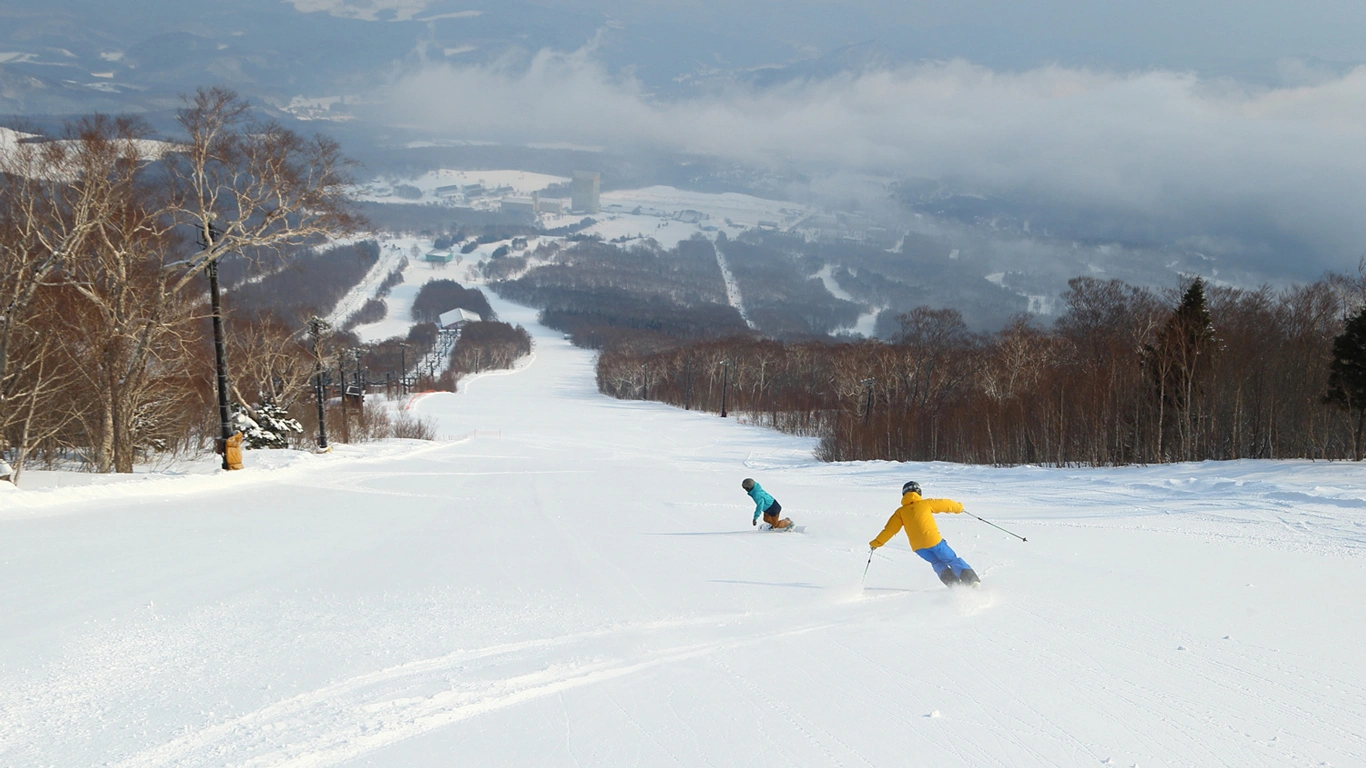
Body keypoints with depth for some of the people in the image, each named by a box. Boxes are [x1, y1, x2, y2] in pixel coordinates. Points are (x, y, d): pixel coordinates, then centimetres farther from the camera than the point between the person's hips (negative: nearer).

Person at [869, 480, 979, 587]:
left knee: (938, 563, 24)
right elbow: (945, 504, 15)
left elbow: (890, 529, 6)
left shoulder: (900, 512, 8)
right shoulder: (926, 503, 4)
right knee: (953, 560, 12)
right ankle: (972, 580, -2)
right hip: (934, 540, -2)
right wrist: (958, 507, 34)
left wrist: (876, 543, 16)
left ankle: (955, 584, 6)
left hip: (918, 546, 2)